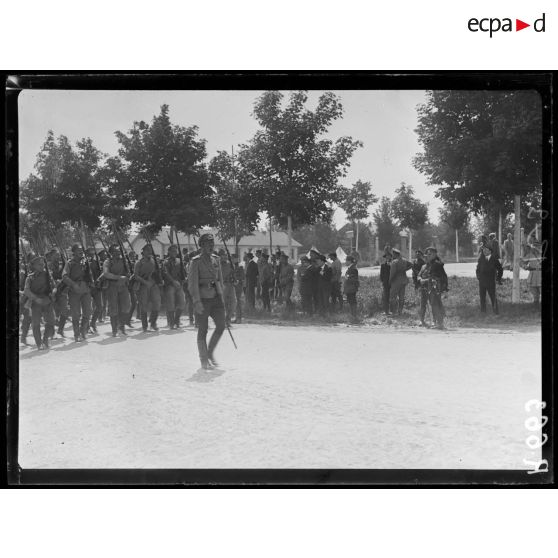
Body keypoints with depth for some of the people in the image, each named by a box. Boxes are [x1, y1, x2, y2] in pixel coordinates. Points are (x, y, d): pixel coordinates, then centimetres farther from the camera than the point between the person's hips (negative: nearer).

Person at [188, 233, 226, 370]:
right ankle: (204, 360, 13)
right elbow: (192, 283, -11)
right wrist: (197, 301, -19)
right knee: (203, 330, 1)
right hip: (203, 298, -5)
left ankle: (210, 352, 19)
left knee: (221, 326, -3)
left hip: (216, 297, 5)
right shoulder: (196, 261, -6)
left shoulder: (216, 260, 11)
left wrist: (221, 296, 16)